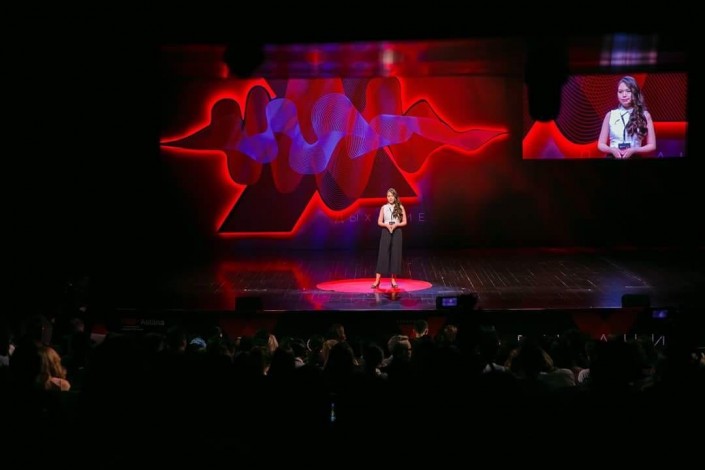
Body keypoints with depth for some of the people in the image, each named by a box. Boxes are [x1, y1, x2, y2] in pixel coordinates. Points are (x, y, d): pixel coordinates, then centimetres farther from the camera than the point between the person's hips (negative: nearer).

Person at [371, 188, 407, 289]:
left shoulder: (400, 207, 3)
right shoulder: (384, 207, 5)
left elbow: (404, 222, 3)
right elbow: (379, 222, 5)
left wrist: (395, 225, -13)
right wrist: (387, 225, -14)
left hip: (397, 232, 0)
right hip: (386, 232, 0)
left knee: (395, 255, 1)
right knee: (383, 255, -5)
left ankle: (393, 280, 9)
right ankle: (377, 280, -6)